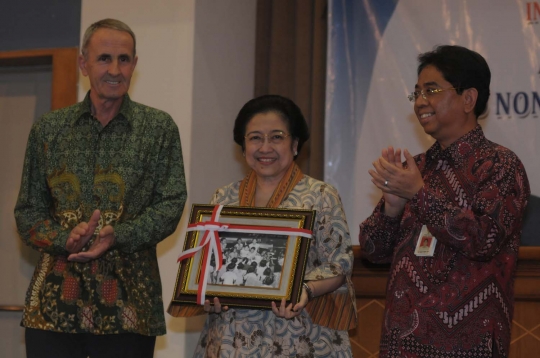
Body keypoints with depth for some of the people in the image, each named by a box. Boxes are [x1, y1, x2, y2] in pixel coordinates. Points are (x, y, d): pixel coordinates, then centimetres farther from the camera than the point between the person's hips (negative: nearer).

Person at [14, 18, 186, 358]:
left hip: (128, 304, -1)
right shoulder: (48, 130, 10)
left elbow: (171, 204, -1)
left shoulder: (159, 128, 6)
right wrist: (66, 240, -11)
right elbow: (28, 212, 9)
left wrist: (117, 236, -16)